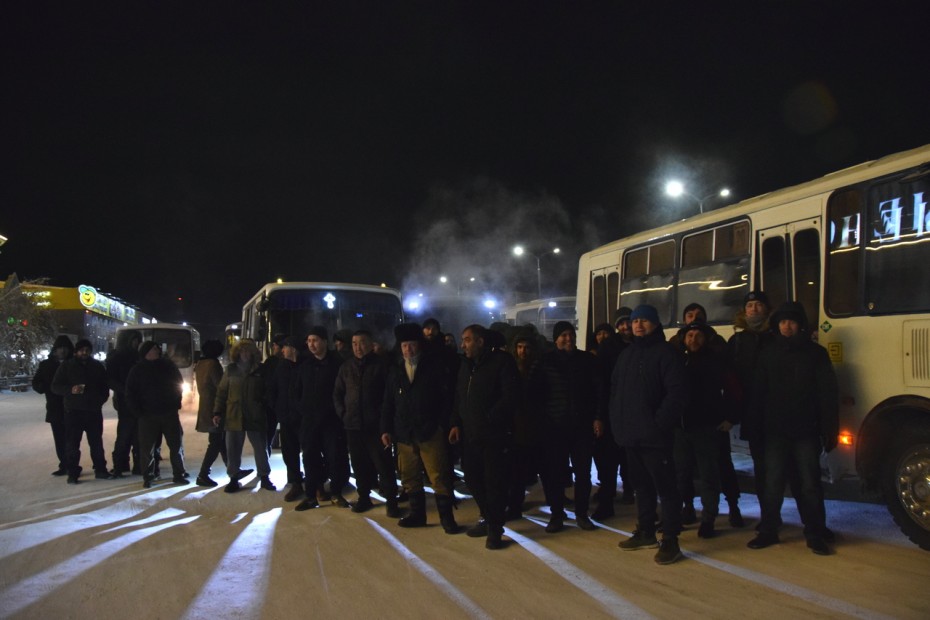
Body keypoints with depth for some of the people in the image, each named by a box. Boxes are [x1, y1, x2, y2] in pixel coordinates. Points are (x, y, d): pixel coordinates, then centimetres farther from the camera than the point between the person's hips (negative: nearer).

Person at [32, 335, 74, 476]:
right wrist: (46, 388, -11)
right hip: (55, 409, 4)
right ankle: (64, 465, 18)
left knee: (70, 440, -8)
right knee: (60, 440, 10)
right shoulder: (46, 365, 8)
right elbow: (36, 383, 10)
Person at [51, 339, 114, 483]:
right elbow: (55, 386, 0)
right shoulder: (67, 366, 2)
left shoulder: (98, 366, 10)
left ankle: (100, 470, 18)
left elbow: (105, 387, 19)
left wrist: (100, 401, 5)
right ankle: (72, 474, 5)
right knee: (72, 444, -3)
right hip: (73, 411, -2)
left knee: (96, 442, 9)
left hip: (94, 411, 2)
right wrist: (71, 390, -18)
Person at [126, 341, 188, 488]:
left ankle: (179, 475, 13)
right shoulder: (138, 370, 0)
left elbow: (179, 383, 13)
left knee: (176, 445, 3)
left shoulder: (168, 365, 5)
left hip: (170, 413, 2)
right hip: (148, 415, -2)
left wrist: (176, 403, 4)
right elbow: (130, 393, 0)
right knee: (147, 448, 2)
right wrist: (138, 412, -8)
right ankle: (148, 477, 14)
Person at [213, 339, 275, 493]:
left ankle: (264, 477, 20)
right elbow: (221, 392, 7)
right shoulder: (231, 370, 6)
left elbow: (267, 392, 5)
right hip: (233, 416, 1)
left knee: (261, 449, 6)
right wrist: (217, 412, 0)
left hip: (255, 417, -1)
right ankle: (234, 478, 19)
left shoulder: (259, 371, 3)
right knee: (232, 450, 6)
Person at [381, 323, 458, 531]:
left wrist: (444, 425, -12)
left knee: (439, 477, -3)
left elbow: (446, 397, -4)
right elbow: (388, 403, 13)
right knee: (410, 477, 11)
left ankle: (446, 517, 8)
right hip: (404, 433, 5)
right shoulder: (395, 370, 11)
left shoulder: (434, 366, -1)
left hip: (431, 432, -4)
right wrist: (386, 429, 6)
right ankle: (417, 514, 25)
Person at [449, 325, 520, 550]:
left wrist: (489, 418, -18)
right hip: (471, 434, 8)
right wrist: (456, 423, 8)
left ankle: (495, 528, 11)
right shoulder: (466, 366, 15)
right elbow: (458, 397, 20)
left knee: (494, 481, -2)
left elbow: (510, 396, -16)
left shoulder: (501, 361, -9)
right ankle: (489, 519, 30)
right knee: (473, 479, 13)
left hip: (495, 434, -8)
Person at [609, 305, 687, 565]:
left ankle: (670, 540, 4)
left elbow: (677, 391, -16)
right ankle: (645, 532, 28)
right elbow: (615, 389, 21)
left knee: (665, 486, -2)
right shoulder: (626, 354, 17)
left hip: (654, 434, -7)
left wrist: (660, 423, -20)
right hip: (630, 434, 8)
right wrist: (617, 421, 9)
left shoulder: (666, 352, -7)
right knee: (642, 484, 16)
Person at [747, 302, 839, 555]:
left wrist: (829, 430, -6)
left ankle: (815, 535, 14)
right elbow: (758, 393, 8)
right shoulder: (768, 355, 9)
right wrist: (757, 427, 1)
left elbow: (828, 394, 0)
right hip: (775, 432, 1)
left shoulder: (815, 353, 3)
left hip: (806, 432, -1)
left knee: (810, 486, 4)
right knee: (772, 485, 4)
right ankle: (768, 531, 14)